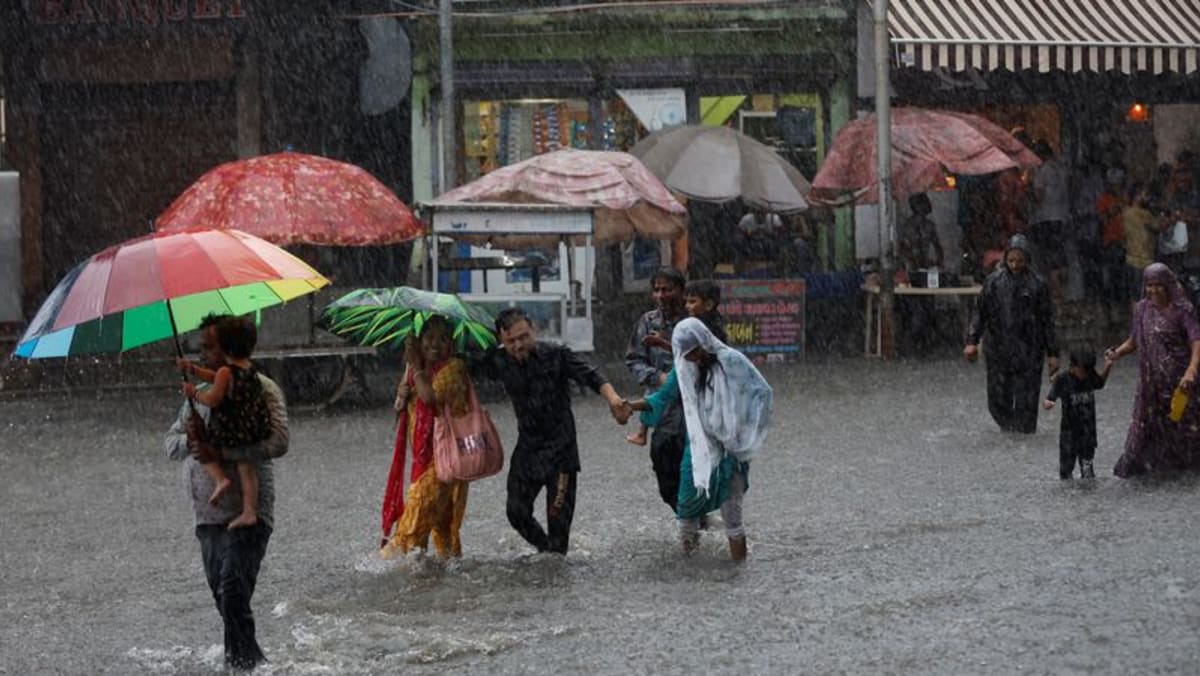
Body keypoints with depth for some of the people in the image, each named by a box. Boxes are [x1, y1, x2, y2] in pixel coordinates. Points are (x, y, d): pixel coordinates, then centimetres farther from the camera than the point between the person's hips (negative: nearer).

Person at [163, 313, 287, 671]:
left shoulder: (260, 388, -6)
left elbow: (277, 442, -18)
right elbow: (170, 442, 16)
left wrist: (222, 452, -22)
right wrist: (190, 441, -8)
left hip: (246, 516, -8)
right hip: (208, 517, 8)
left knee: (233, 595, -18)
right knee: (223, 599, 12)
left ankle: (243, 662, -15)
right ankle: (254, 662, 22)